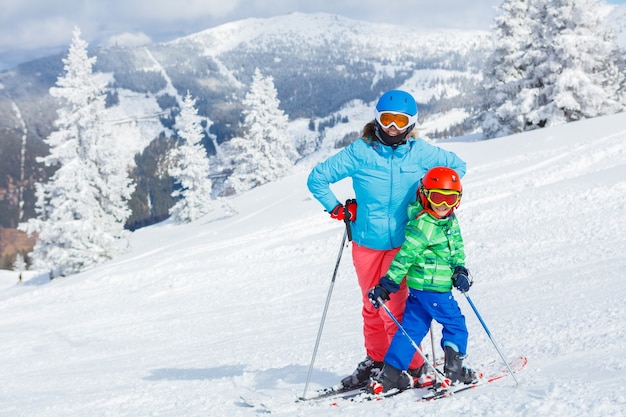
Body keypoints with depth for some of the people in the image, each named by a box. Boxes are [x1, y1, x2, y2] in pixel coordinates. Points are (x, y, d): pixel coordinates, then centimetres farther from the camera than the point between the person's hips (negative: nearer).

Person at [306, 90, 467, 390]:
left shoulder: (420, 152, -3)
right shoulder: (360, 152, -6)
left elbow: (457, 165, 13)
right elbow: (317, 178, 0)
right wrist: (337, 208, -2)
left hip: (402, 243, -2)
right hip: (366, 242, 2)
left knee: (393, 306, -11)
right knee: (372, 306, 13)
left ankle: (410, 366, 1)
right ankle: (375, 361, 30)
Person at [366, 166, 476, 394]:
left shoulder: (451, 220, 8)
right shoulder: (422, 225, -19)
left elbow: (457, 249, 18)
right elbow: (404, 256, -19)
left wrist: (459, 272, 2)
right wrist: (386, 285, -18)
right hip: (431, 289, -9)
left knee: (412, 328, 9)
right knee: (455, 324, 2)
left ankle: (390, 375, 11)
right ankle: (454, 370, 7)